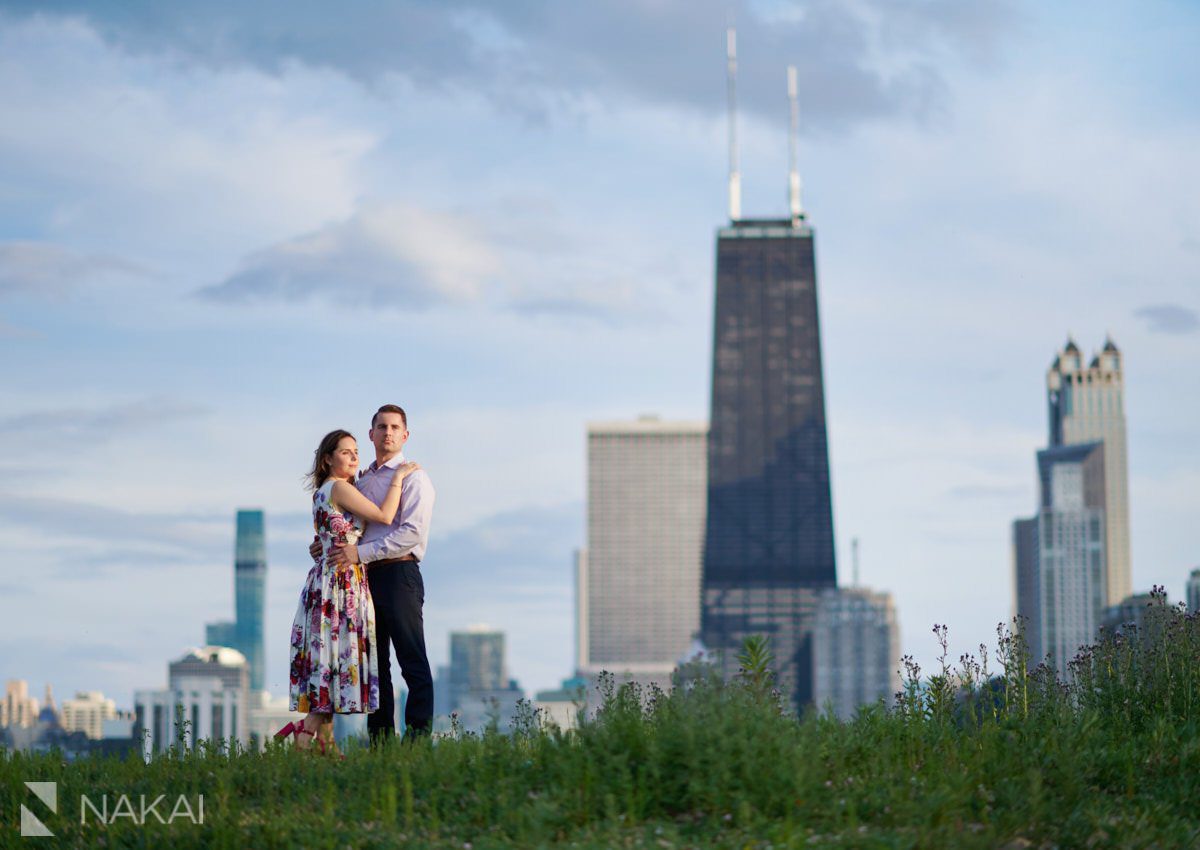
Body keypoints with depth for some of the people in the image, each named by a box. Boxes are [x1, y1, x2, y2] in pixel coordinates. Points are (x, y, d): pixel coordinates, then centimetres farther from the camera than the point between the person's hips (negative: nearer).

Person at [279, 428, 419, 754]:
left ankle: (324, 741, 6)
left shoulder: (323, 492, 17)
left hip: (325, 577, 10)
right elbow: (385, 517, -15)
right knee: (338, 654, -9)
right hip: (343, 578, -10)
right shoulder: (339, 488, -11)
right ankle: (304, 737, -12)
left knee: (328, 658, 7)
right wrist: (397, 477, -3)